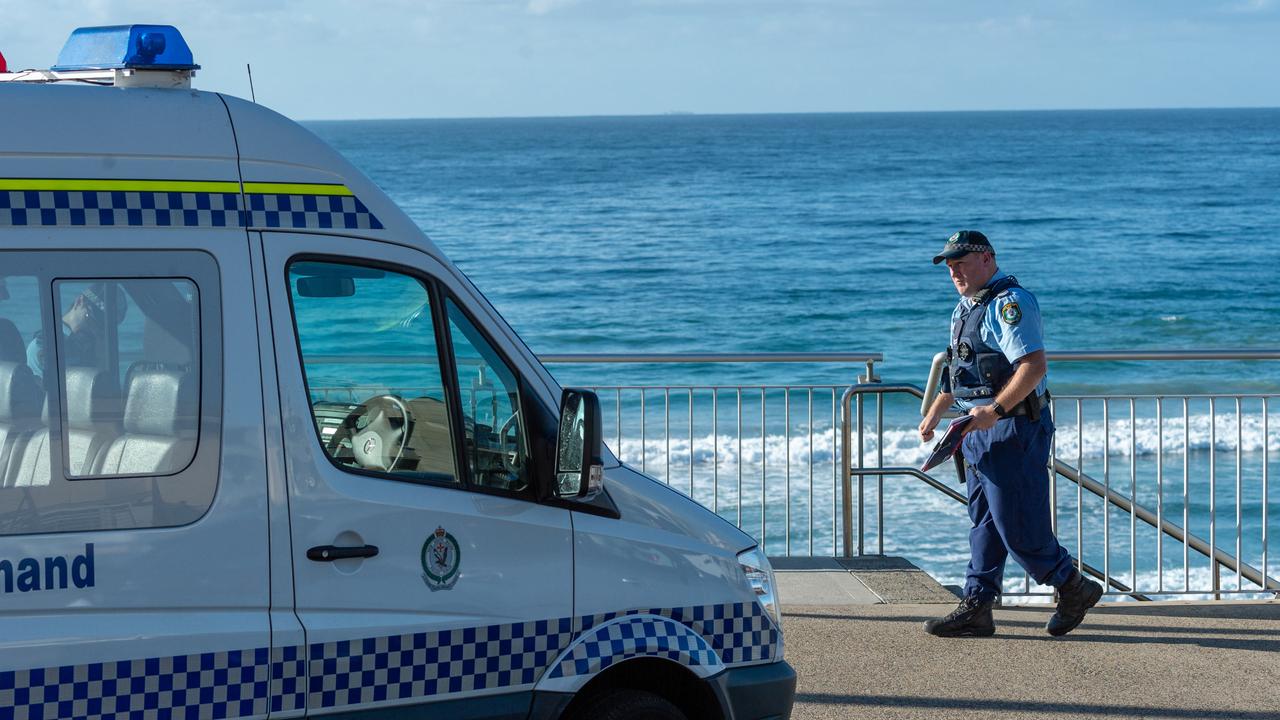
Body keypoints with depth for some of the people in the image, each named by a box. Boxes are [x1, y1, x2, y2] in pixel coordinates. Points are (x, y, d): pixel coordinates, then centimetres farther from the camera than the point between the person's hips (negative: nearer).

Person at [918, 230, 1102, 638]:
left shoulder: (1010, 303, -14)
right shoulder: (967, 307, 17)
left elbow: (1034, 366, -25)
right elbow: (956, 368, 30)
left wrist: (994, 410, -29)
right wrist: (934, 414, 28)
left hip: (1013, 430, -10)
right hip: (981, 430, 10)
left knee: (1016, 525, -7)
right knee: (985, 522, 10)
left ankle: (1074, 588, 8)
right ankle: (976, 609, 12)